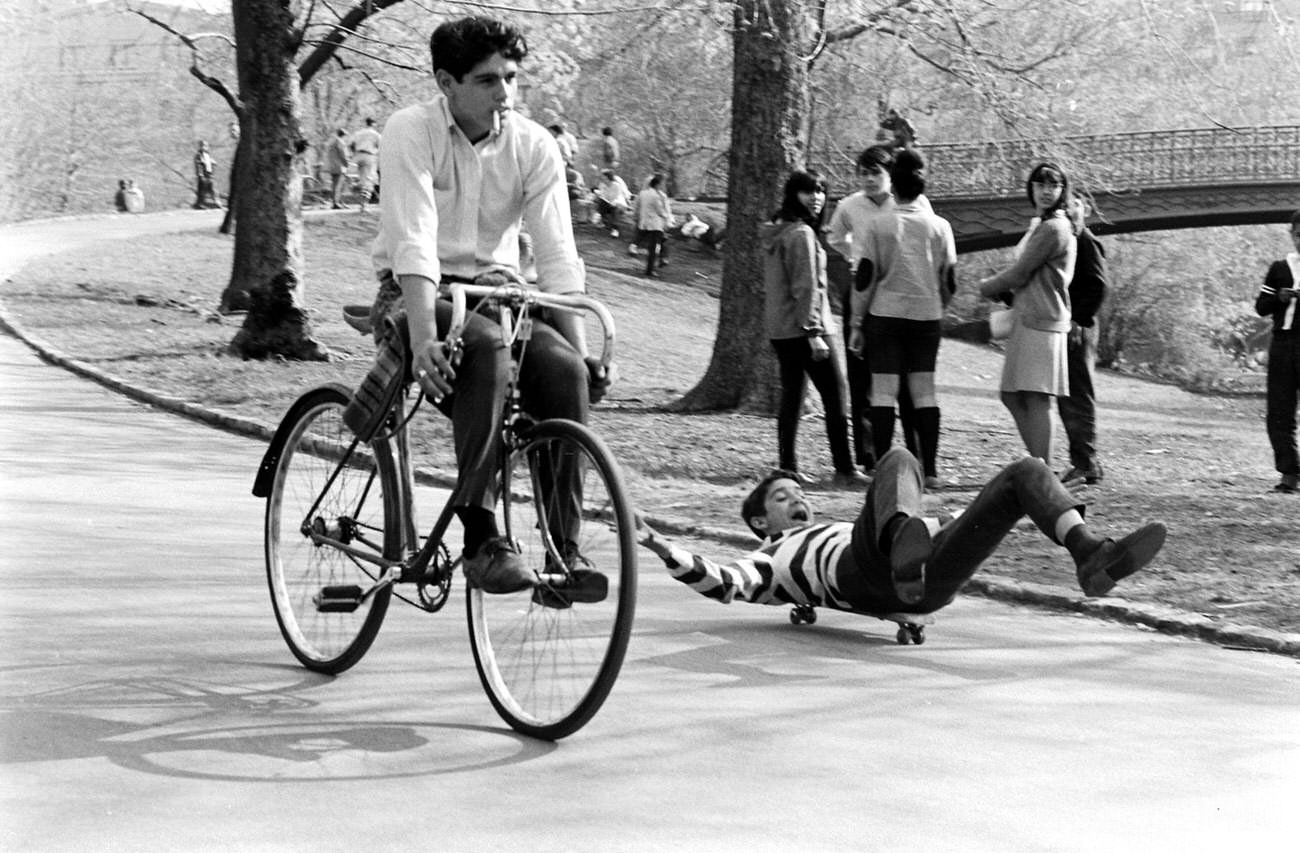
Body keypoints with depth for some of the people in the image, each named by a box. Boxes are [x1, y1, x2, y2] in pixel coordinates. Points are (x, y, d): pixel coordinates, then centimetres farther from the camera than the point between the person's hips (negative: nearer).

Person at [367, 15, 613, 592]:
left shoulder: (535, 147, -3)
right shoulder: (411, 132, -13)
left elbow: (558, 257, -7)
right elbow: (413, 244, -25)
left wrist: (581, 350, -18)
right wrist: (423, 338, -38)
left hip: (496, 291, 4)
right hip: (417, 294, -4)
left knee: (564, 369, -26)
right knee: (486, 346, -37)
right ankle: (481, 539, -37)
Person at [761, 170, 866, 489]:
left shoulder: (776, 231, 13)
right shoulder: (801, 234, -15)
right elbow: (805, 287, -19)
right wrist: (814, 332, -20)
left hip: (779, 329, 9)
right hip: (802, 327, -9)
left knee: (791, 394, 11)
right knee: (833, 395, -5)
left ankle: (788, 466, 10)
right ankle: (844, 469, -5)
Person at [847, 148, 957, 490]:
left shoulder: (879, 225, -4)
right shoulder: (939, 226, 3)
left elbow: (864, 279, -4)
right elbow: (949, 282, 6)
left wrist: (856, 323, 3)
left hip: (886, 314, -2)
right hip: (926, 316, 2)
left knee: (884, 392, 1)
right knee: (924, 392, 7)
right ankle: (930, 471, 5)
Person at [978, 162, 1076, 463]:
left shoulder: (1054, 228, -12)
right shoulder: (1038, 225, 19)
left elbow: (1020, 274, -11)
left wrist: (987, 287, 4)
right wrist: (1001, 289, 6)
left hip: (1041, 321, -10)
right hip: (1024, 318, 10)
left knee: (1037, 399, -9)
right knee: (1012, 397, 11)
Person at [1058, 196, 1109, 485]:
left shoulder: (1086, 243, -9)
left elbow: (1098, 287, -16)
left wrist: (1078, 320, -20)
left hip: (1077, 330, -9)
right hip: (1062, 329, 9)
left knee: (1078, 397, -6)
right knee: (1066, 398, 11)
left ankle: (1086, 463, -3)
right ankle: (1081, 461, 17)